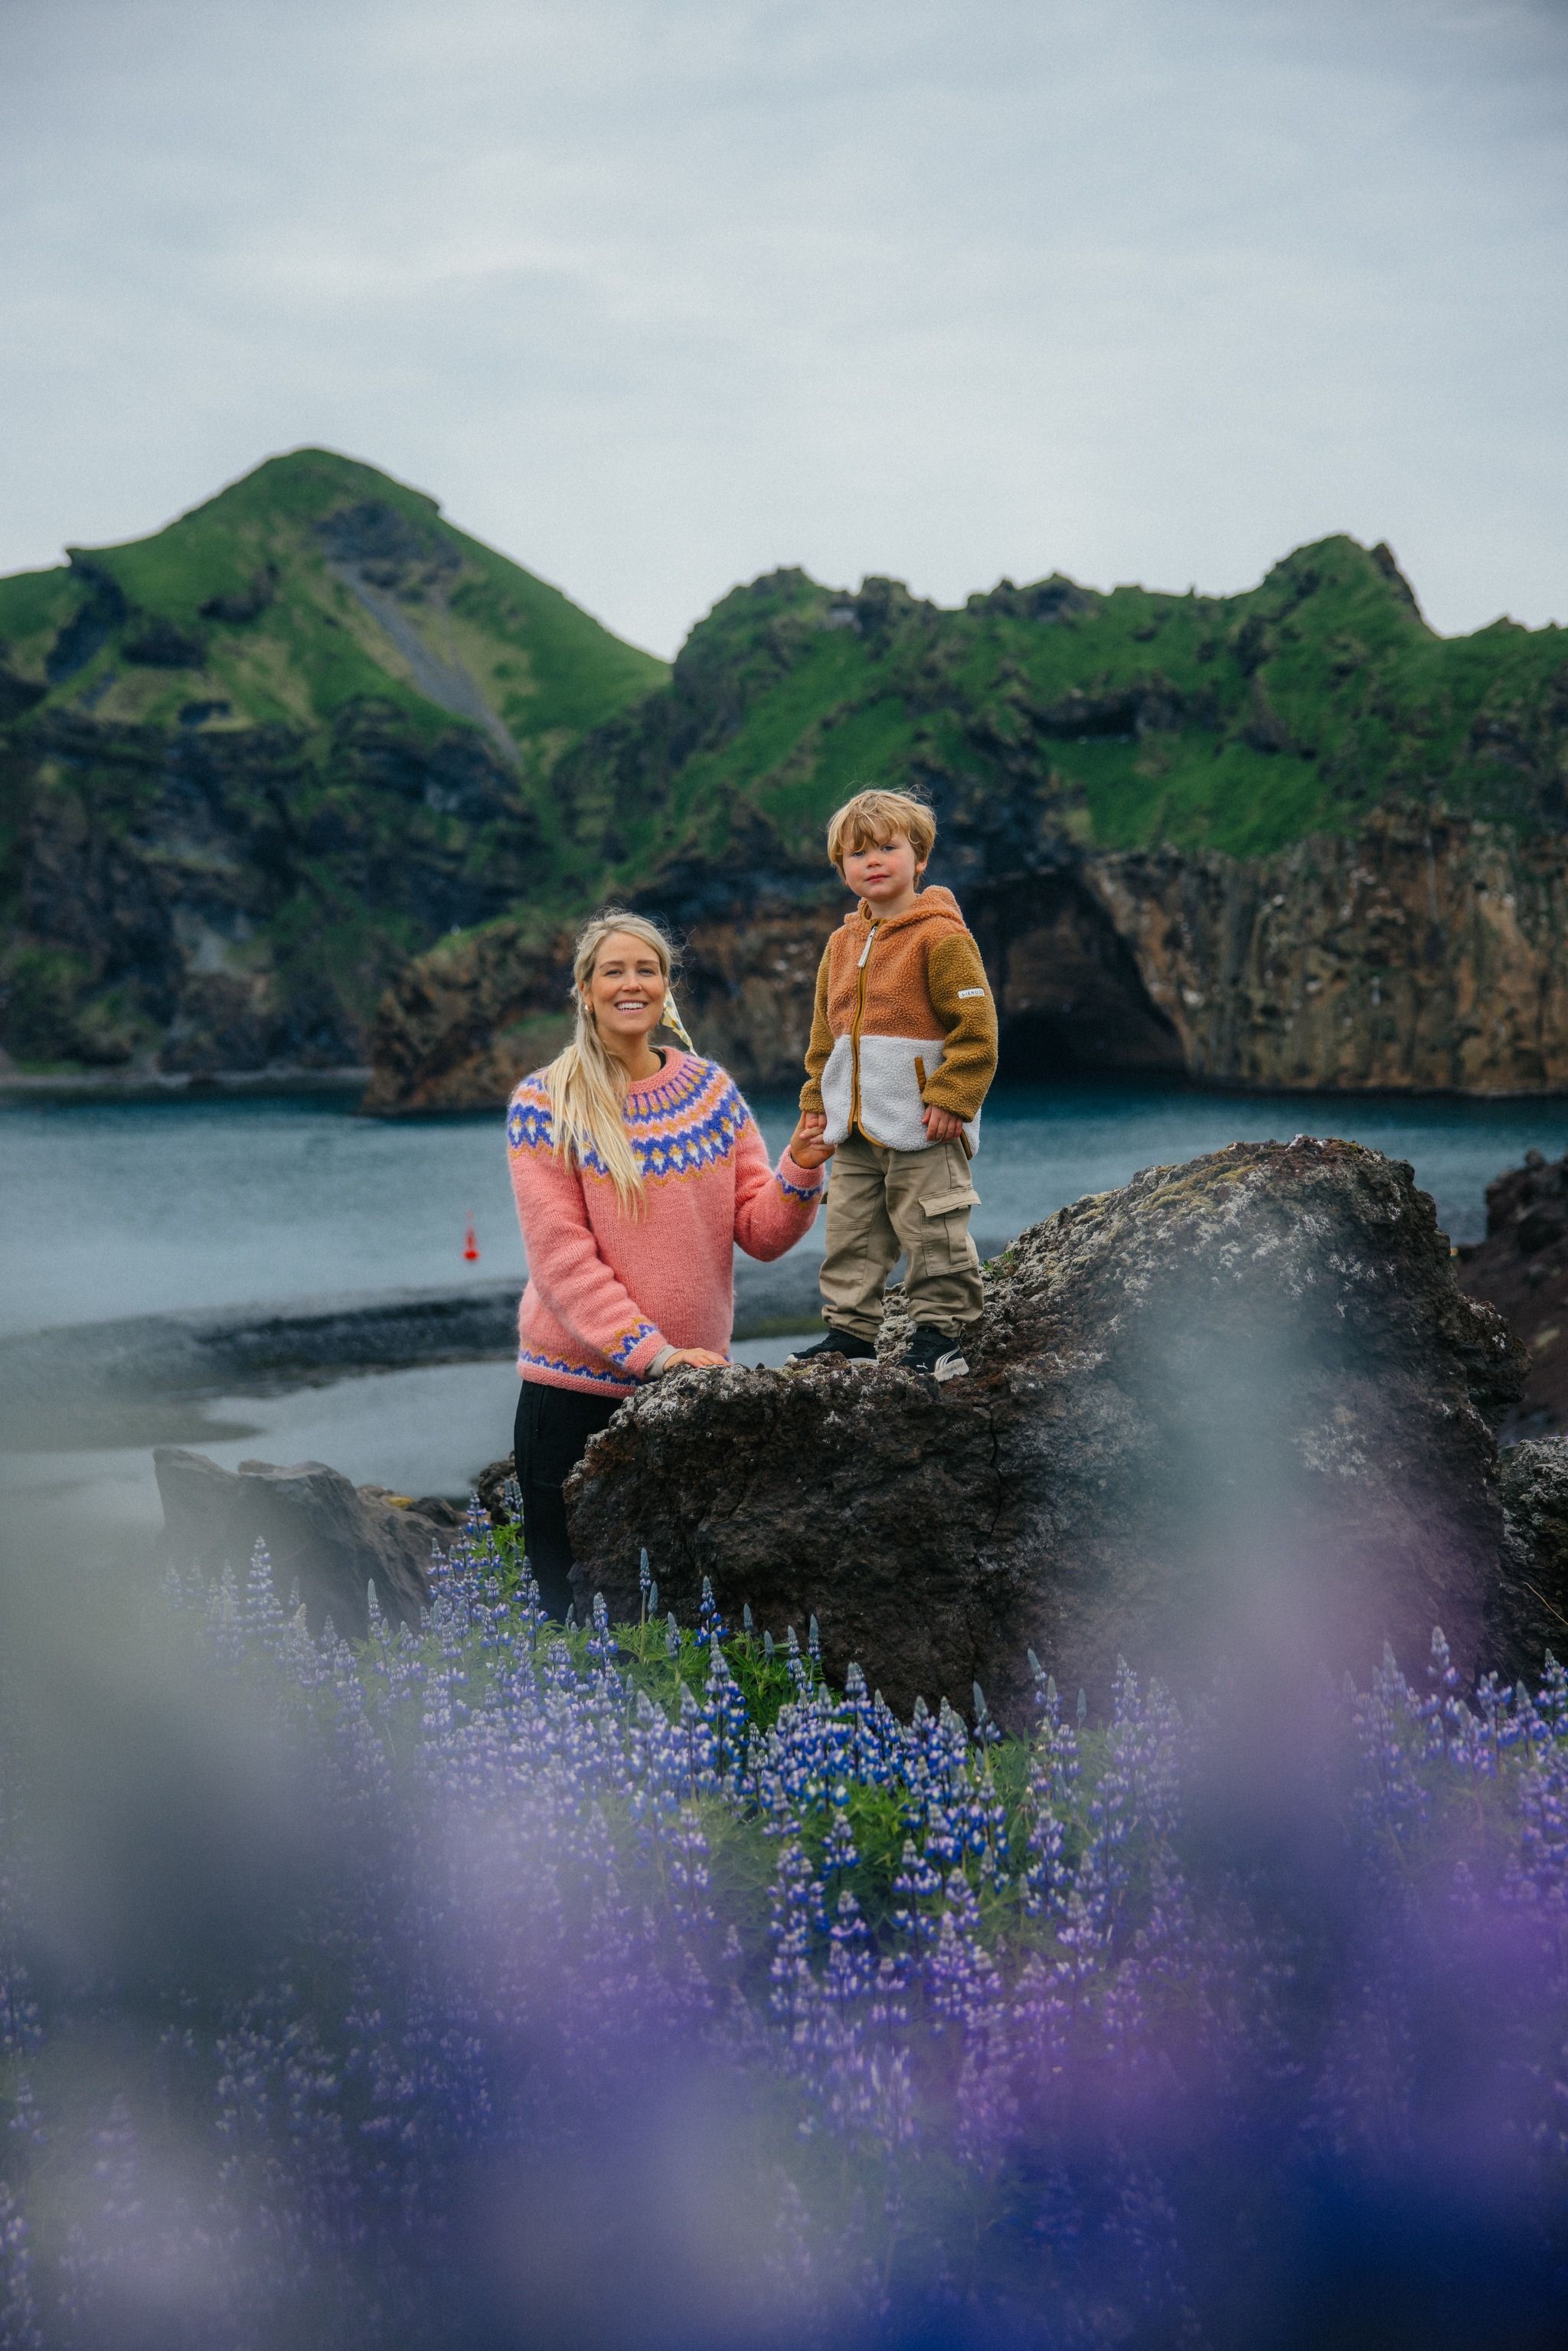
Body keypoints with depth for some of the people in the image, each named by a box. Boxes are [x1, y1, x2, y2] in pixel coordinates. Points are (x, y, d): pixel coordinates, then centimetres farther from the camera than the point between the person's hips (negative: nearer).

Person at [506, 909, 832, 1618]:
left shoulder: (711, 1088, 6)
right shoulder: (543, 1106, -6)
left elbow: (760, 1234, 3)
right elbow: (560, 1252, -14)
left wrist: (799, 1172, -17)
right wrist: (652, 1351, -21)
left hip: (688, 1388, 3)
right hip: (575, 1387, -3)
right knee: (573, 1603, 3)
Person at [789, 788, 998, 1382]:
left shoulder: (941, 936, -9)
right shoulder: (842, 943, 13)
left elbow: (975, 1026, -12)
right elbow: (825, 1031, 22)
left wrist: (951, 1097, -17)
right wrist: (817, 1101, 16)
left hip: (923, 1130, -7)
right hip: (855, 1130, 7)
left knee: (932, 1234, -1)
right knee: (851, 1233, 12)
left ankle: (941, 1333, 8)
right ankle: (850, 1329, 21)